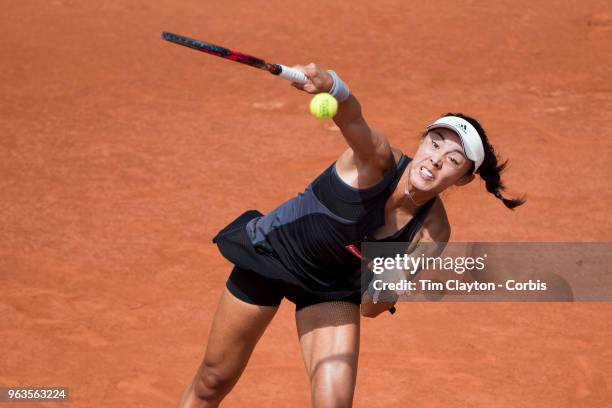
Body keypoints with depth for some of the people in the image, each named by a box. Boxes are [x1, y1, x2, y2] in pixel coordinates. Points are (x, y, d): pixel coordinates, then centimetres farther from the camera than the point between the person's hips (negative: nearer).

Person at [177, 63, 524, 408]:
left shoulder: (432, 232, -20)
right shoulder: (379, 160, -30)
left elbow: (371, 309, -10)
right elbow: (351, 116, -55)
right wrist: (330, 85, -76)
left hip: (334, 291, 3)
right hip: (271, 254, -2)